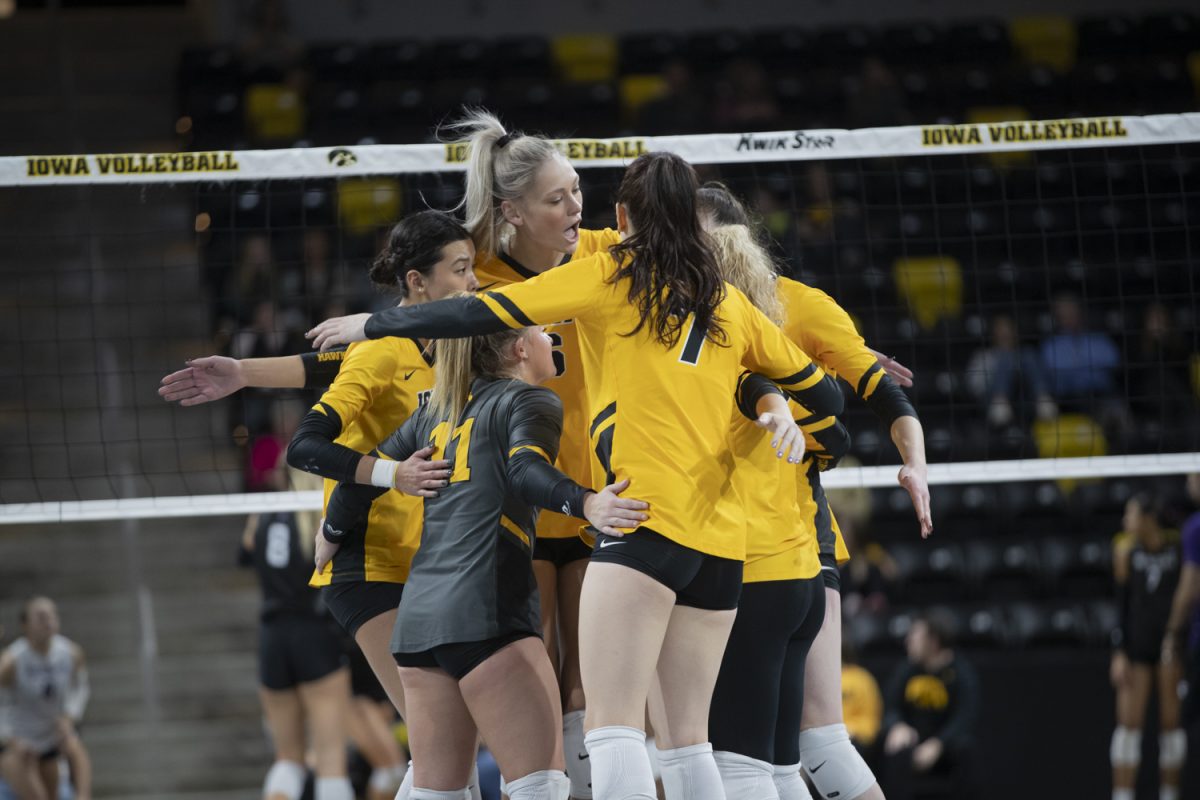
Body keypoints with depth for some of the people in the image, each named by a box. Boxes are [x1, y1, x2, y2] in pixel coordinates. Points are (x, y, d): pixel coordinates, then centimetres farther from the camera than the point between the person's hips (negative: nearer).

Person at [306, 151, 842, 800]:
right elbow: (824, 393, 24)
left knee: (612, 726, -15)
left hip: (647, 512, -6)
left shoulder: (612, 274, 6)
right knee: (688, 739, 13)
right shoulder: (729, 303, 19)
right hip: (721, 537, 6)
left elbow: (482, 314, 4)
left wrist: (372, 324, 14)